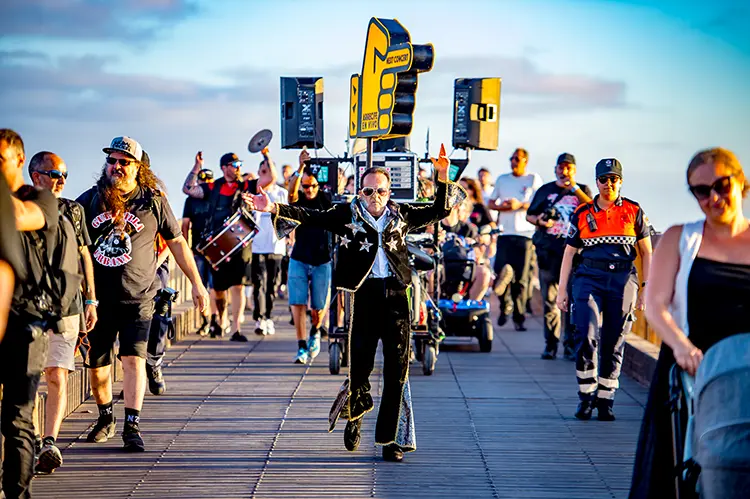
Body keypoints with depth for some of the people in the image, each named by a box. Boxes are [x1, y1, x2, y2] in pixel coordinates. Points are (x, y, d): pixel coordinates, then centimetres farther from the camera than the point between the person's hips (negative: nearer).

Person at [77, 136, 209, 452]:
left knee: (133, 359, -13)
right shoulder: (90, 200, 5)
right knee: (96, 364, 9)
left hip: (137, 298, -2)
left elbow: (176, 242, 10)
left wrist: (197, 284, 9)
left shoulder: (153, 202, 1)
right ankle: (105, 417, 31)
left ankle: (132, 427, -11)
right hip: (97, 298, 2)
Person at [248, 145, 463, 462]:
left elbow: (439, 211, 19)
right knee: (360, 362, 0)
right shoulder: (348, 214, 5)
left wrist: (442, 179, 6)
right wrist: (275, 209, -15)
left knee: (397, 368, -1)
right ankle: (356, 414, 32)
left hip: (395, 295, 2)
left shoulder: (401, 215, 12)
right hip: (364, 293, -2)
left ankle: (391, 439, 5)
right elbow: (311, 217, -3)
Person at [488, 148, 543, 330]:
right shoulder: (502, 179, 17)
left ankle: (519, 317, 5)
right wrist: (502, 206, -3)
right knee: (502, 271, -10)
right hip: (505, 233, 2)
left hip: (525, 233, -2)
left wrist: (520, 205, -18)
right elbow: (491, 203, 19)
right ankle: (505, 305, 14)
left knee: (521, 278, -2)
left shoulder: (534, 179, 6)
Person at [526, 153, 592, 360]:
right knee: (549, 299, 3)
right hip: (548, 250, 2)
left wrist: (574, 188, -10)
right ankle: (550, 344, 9)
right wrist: (539, 221, 0)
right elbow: (529, 215, 22)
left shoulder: (582, 191, 13)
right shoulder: (545, 190, 17)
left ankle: (570, 345, -5)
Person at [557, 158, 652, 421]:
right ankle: (586, 397, -1)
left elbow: (647, 252, 11)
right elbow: (569, 253, 13)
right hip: (589, 278, 0)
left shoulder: (634, 211, 8)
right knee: (587, 336, -14)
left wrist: (646, 289, 4)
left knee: (613, 343, 3)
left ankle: (605, 401, 14)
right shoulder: (582, 214, 8)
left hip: (623, 281, 0)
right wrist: (562, 290, 7)